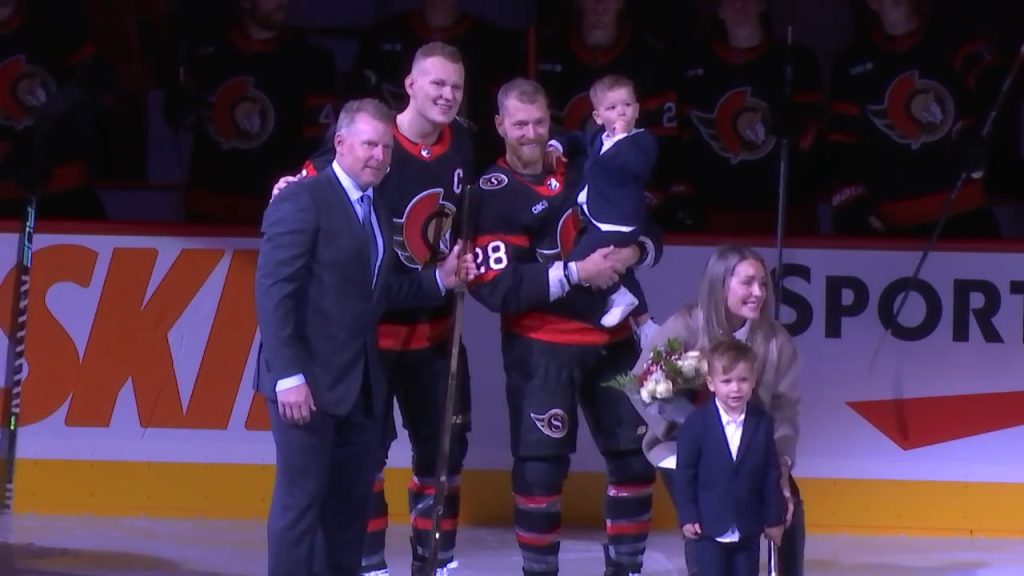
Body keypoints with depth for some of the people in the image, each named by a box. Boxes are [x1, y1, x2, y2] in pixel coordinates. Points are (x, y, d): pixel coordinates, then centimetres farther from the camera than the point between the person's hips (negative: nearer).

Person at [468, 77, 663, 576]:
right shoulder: (493, 195, -8)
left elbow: (649, 235, 14)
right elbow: (497, 288, -18)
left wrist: (635, 251, -10)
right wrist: (574, 273, -23)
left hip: (610, 338, 5)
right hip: (540, 347, -5)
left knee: (635, 456, 9)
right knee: (540, 468, -6)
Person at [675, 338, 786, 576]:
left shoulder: (762, 422, -2)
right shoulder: (696, 424, -10)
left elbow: (771, 473, 3)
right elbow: (684, 474, -6)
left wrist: (774, 518, 4)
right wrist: (687, 517, -9)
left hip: (748, 527, 3)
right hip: (709, 526, -3)